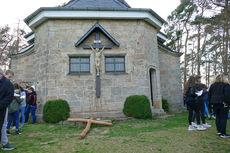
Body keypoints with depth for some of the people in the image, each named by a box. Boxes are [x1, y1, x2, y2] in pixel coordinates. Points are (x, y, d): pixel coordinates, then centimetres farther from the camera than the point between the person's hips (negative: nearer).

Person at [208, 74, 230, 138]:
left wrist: (211, 101, 16)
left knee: (217, 117, 14)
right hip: (222, 103, -5)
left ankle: (218, 131, 17)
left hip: (215, 103, 5)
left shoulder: (212, 85, 10)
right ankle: (223, 133, -1)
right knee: (223, 118, -1)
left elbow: (209, 95, 13)